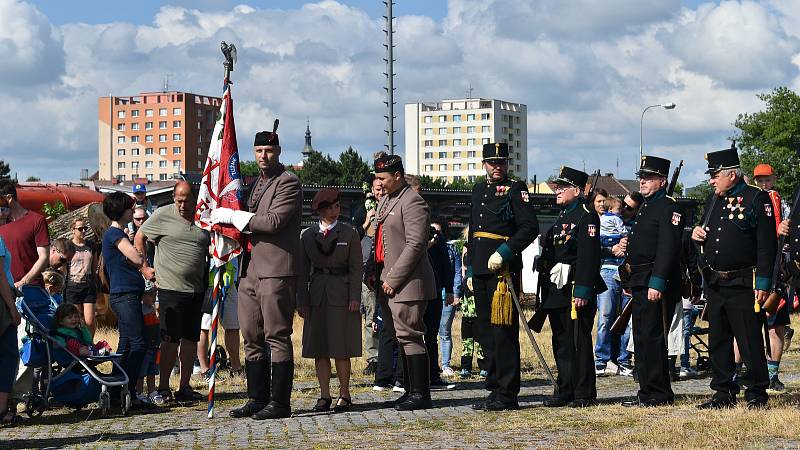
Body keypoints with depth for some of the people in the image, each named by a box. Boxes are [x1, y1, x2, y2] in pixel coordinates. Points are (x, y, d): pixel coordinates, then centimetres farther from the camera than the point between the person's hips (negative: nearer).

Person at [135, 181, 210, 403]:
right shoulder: (163, 215, -2)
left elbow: (210, 251, 19)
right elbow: (139, 237, 7)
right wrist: (145, 267, 0)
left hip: (197, 290, 5)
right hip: (171, 288, -4)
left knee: (191, 339, 7)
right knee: (170, 340, -6)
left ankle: (185, 387, 14)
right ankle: (163, 387, 1)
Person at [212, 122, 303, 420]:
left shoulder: (289, 183, -7)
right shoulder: (258, 183, 21)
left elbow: (273, 222, -19)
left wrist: (233, 216, -13)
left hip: (276, 270, -9)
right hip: (250, 270, 9)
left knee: (277, 337, -7)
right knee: (252, 339, 11)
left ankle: (280, 403, -4)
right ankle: (257, 399, 16)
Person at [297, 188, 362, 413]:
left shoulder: (349, 234, 3)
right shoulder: (308, 235, 9)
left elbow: (356, 268, 0)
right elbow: (303, 270, 10)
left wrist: (354, 297, -9)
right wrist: (302, 300, 3)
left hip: (341, 295, -3)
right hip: (317, 296, 3)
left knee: (341, 349, -2)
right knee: (319, 349, 2)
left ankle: (344, 395, 6)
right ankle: (324, 395, 8)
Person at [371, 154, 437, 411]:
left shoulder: (413, 203, -12)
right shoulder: (385, 201, 19)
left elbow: (415, 245, -19)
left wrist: (393, 279, -19)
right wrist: (376, 272, 13)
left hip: (407, 283, -10)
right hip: (388, 283, 10)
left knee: (409, 337, -8)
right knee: (400, 338, 12)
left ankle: (420, 394, -4)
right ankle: (411, 390, 18)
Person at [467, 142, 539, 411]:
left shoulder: (515, 190, -4)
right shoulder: (479, 191, 19)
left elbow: (530, 227, -14)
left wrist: (504, 252, -20)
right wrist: (471, 270, 20)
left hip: (504, 269, -8)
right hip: (481, 272, 8)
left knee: (504, 332, -7)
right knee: (486, 332, 11)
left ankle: (507, 395, -5)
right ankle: (495, 389, 18)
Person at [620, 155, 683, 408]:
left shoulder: (667, 208, -10)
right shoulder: (645, 207, 20)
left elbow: (667, 248, -19)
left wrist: (657, 283, -25)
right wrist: (630, 281, 22)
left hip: (656, 284, -10)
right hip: (640, 283, 10)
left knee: (652, 338, -9)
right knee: (642, 338, 12)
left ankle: (659, 394, -4)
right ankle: (647, 392, 17)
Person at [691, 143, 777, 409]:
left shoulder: (757, 199, -7)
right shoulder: (713, 200, 15)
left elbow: (767, 245, -11)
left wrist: (763, 283, -15)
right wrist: (697, 235, 4)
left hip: (743, 285, -7)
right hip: (714, 284, 7)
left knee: (750, 342, -3)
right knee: (718, 342, 10)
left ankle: (756, 394, 7)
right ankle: (724, 393, 18)